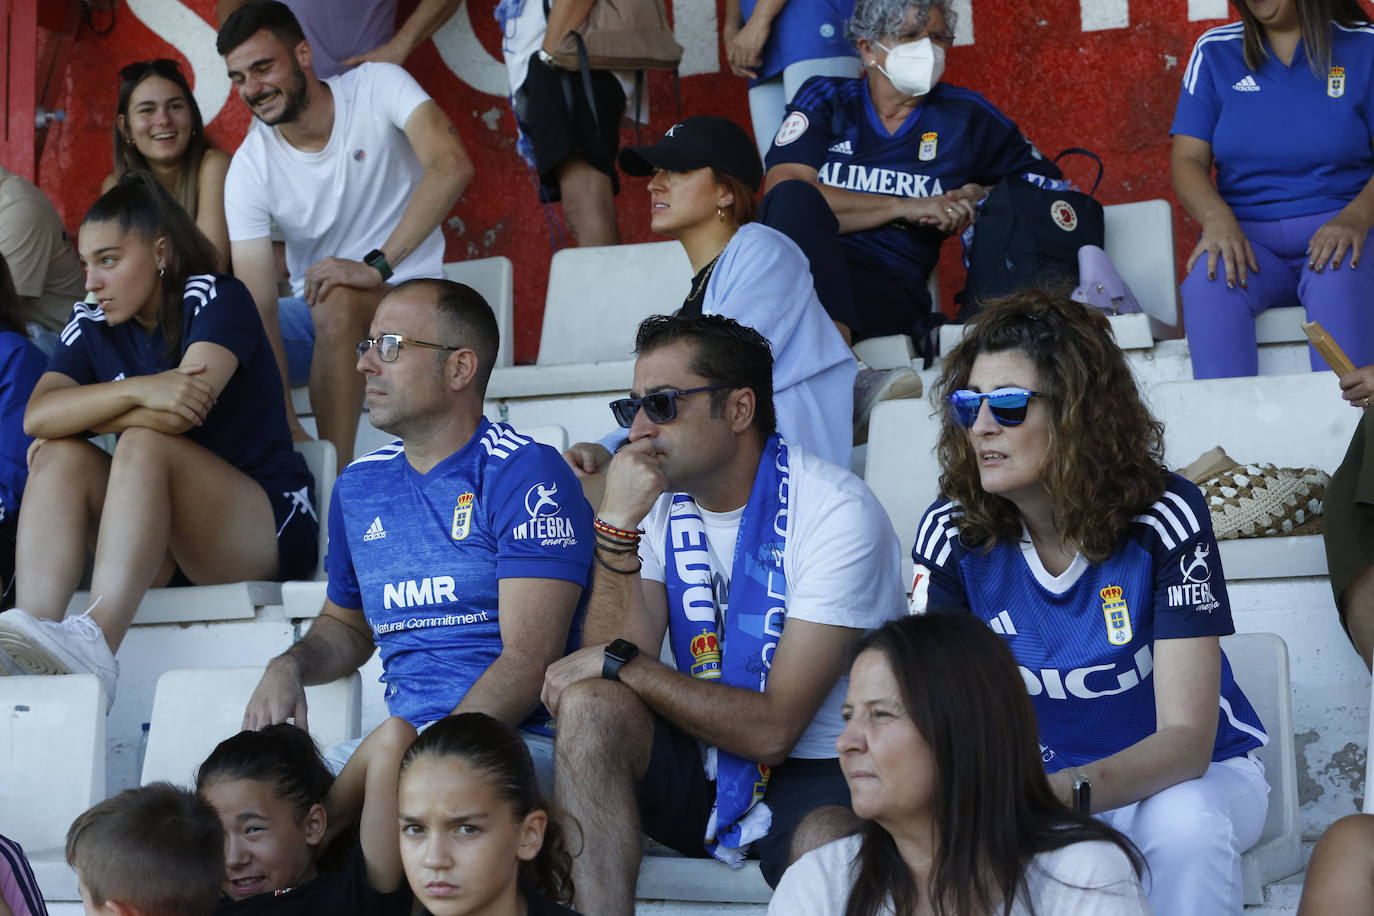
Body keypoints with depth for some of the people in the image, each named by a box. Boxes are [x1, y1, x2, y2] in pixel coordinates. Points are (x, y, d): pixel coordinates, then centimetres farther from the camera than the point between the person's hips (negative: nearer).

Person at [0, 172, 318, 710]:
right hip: (162, 546, 5)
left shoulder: (216, 299, -7)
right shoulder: (93, 325, 8)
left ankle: (96, 646, -52)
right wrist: (137, 390, -26)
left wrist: (79, 417, -10)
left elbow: (184, 411, -24)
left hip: (267, 525, -5)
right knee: (62, 458, -17)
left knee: (145, 443, -30)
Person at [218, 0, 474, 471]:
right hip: (313, 312, 4)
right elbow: (259, 309, -17)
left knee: (336, 304, -36)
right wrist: (287, 427, -30)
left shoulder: (378, 88, -12)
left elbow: (453, 166, -30)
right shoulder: (248, 169, -8)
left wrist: (376, 266, -36)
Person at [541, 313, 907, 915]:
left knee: (827, 844, -39)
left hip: (820, 775, -5)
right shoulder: (658, 503, 4)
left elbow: (773, 728, -19)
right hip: (701, 763, 6)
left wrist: (618, 663, -16)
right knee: (590, 708, -23)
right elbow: (610, 657, -10)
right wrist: (617, 526, -18)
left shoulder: (837, 512, -15)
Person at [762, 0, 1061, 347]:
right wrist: (905, 207, -7)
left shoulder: (965, 114, 17)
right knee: (793, 203, -35)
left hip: (893, 286, -1)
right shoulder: (824, 99, 13)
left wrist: (983, 197, 4)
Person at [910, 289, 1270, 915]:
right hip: (1043, 779, 2)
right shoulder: (952, 531, -12)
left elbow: (1186, 738, -27)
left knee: (1182, 822, -37)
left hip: (1197, 774, -2)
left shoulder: (1163, 518, -21)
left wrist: (1059, 793, -46)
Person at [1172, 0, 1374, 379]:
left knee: (1337, 279, -37)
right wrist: (1217, 217, -17)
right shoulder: (1214, 51, 12)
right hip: (1247, 233, 2)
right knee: (1209, 279, -32)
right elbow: (1187, 159, 5)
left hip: (1337, 228, -2)